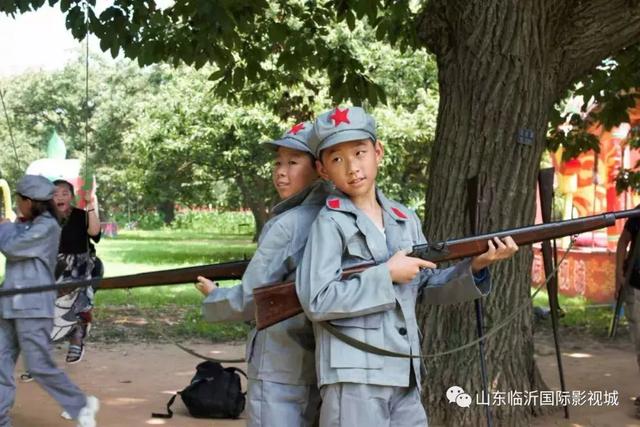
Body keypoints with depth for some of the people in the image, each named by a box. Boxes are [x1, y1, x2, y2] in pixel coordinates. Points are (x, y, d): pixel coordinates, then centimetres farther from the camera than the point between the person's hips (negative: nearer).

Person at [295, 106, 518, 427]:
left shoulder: (406, 220, 11)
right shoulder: (330, 223, -8)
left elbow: (430, 288, 17)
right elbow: (316, 302, -17)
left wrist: (475, 266, -1)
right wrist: (386, 275, -15)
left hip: (403, 377, 7)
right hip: (352, 378, -6)